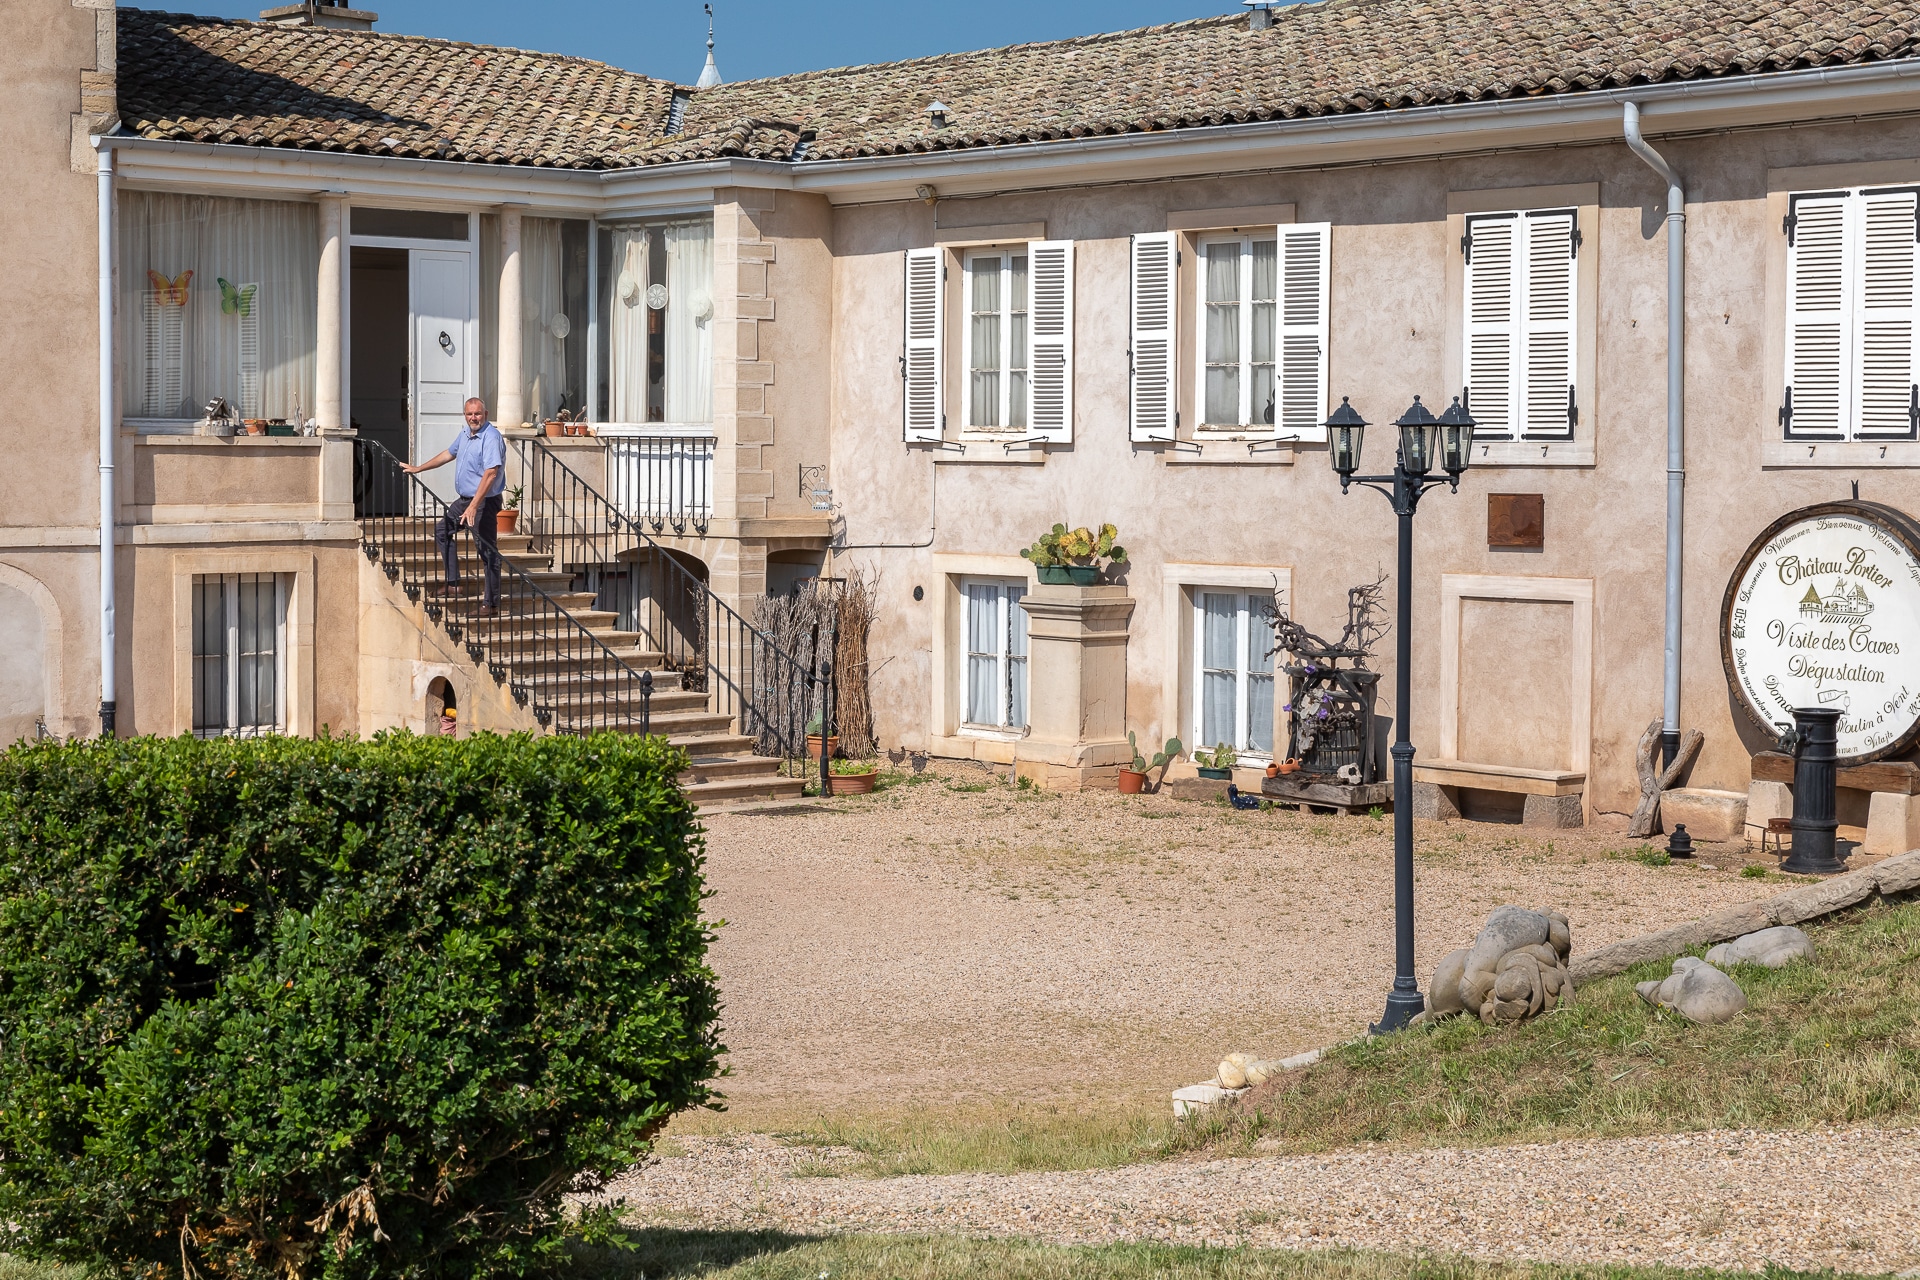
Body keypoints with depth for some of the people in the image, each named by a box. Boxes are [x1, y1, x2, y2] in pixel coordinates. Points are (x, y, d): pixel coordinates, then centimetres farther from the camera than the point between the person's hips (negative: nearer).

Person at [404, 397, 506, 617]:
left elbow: (491, 473, -29)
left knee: (488, 552, -7)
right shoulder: (465, 434, 9)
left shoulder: (491, 437, -21)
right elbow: (448, 454, 27)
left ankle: (492, 605, -4)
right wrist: (418, 468, 32)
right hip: (465, 499, 10)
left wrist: (473, 506, -34)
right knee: (442, 531, 20)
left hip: (484, 501, -10)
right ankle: (453, 583, 24)